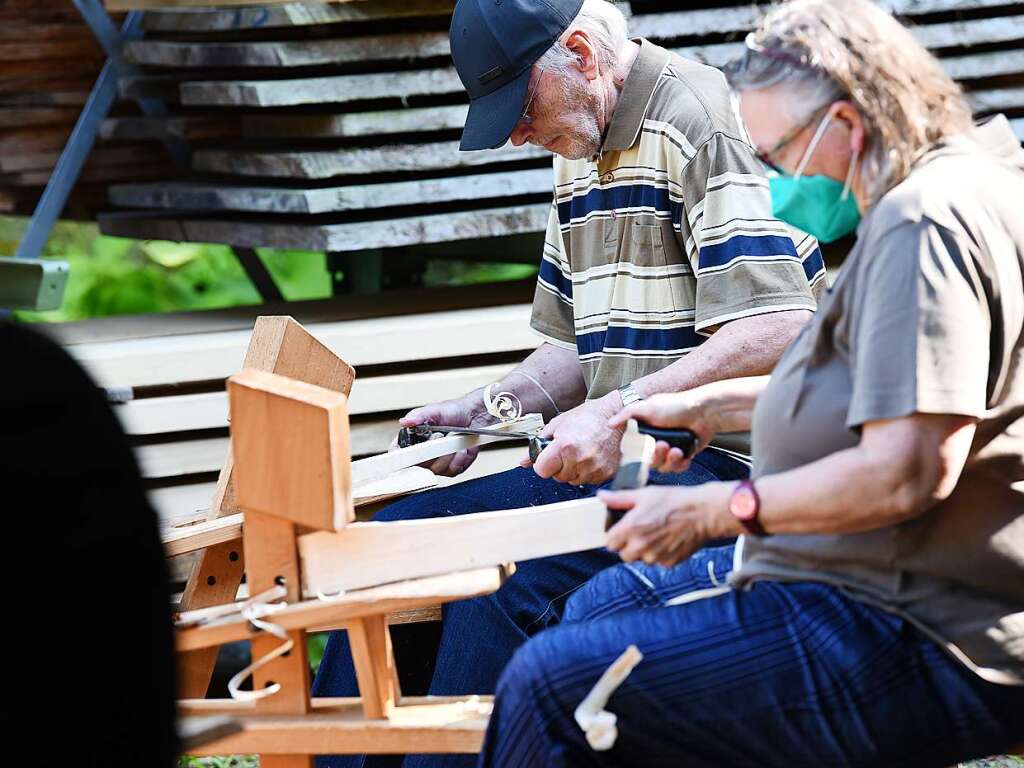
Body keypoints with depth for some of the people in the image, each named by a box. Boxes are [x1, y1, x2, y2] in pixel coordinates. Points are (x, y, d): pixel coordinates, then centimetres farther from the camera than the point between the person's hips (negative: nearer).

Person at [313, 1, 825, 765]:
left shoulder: (701, 121, -13)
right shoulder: (580, 152, 16)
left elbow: (776, 331, -23)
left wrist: (619, 412, -26)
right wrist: (480, 411, 6)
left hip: (716, 463, -9)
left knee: (509, 576, -28)